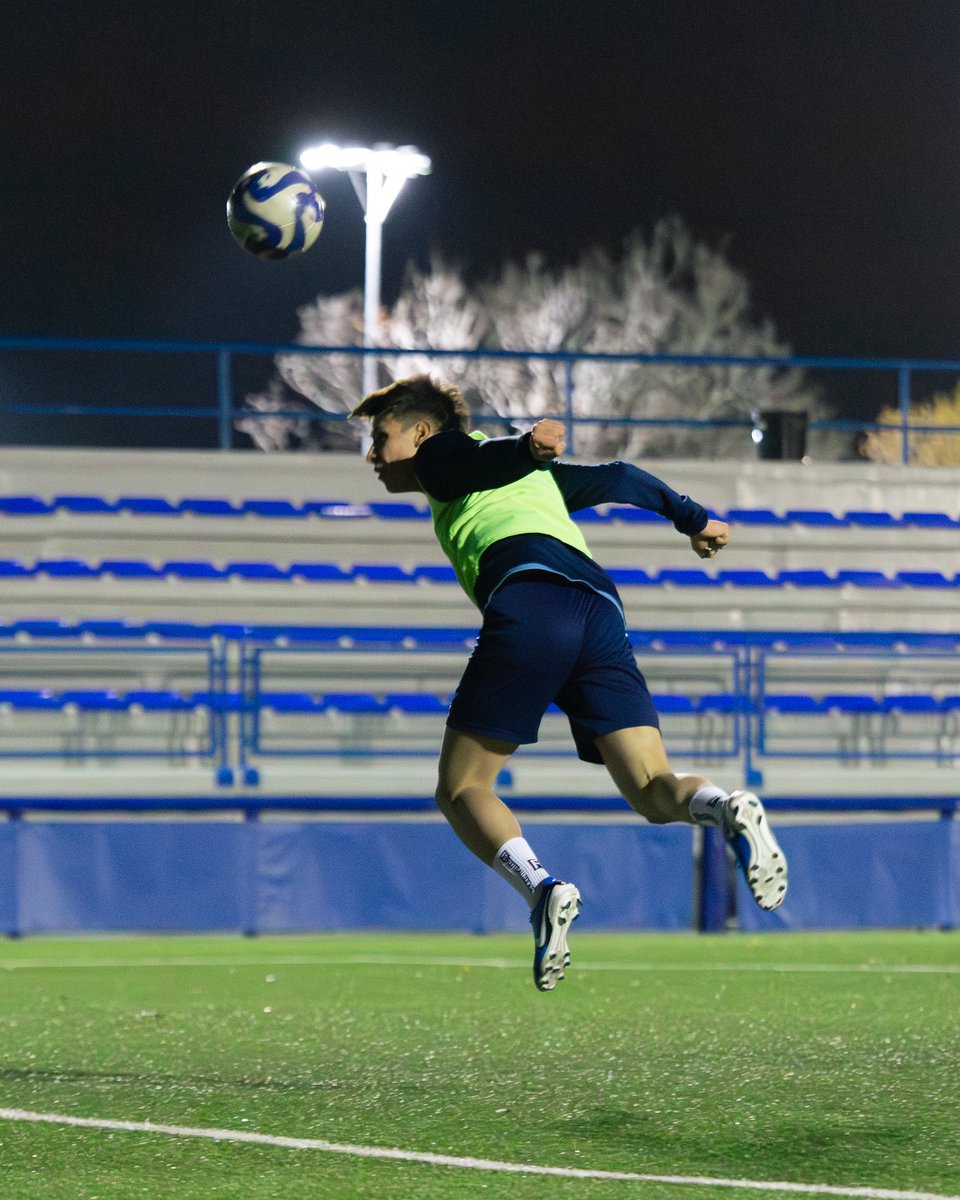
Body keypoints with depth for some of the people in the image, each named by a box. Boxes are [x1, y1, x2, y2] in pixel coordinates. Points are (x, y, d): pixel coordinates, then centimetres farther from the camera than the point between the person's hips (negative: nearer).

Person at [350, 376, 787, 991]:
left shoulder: (441, 454, 21)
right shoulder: (534, 477, 40)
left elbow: (489, 457, -2)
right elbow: (617, 478, 47)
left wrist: (528, 444, -24)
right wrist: (694, 518, 60)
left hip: (529, 604, -6)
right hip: (602, 611, 6)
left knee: (462, 789, 3)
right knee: (653, 792, -1)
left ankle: (542, 888, -23)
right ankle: (729, 810, -34)